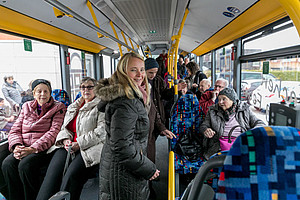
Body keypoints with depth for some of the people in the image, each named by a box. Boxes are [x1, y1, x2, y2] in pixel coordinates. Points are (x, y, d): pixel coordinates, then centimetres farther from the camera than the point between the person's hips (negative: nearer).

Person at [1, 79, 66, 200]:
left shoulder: (58, 108, 3)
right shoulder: (26, 107, 19)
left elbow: (54, 132, -8)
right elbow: (15, 130, 13)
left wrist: (33, 148, -19)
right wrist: (17, 146, -8)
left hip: (44, 148, -4)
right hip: (24, 148, 5)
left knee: (25, 165, -30)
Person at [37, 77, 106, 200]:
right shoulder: (73, 107, 27)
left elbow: (102, 131, -7)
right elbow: (65, 128, 23)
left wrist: (79, 143, -13)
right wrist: (65, 139, -1)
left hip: (90, 147, -5)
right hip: (70, 146, 5)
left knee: (72, 174, -29)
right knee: (53, 171, -21)